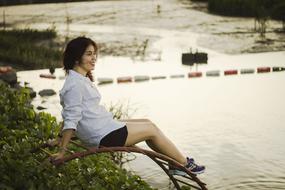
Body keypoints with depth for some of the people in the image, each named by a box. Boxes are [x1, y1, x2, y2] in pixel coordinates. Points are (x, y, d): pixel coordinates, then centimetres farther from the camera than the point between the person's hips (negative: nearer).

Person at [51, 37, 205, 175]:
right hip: (104, 137, -10)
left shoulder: (81, 79, 11)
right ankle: (185, 164, 18)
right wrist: (62, 151, -22)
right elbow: (70, 120, -23)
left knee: (148, 123, 13)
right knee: (151, 130, 2)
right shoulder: (75, 85, -21)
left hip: (105, 127, 10)